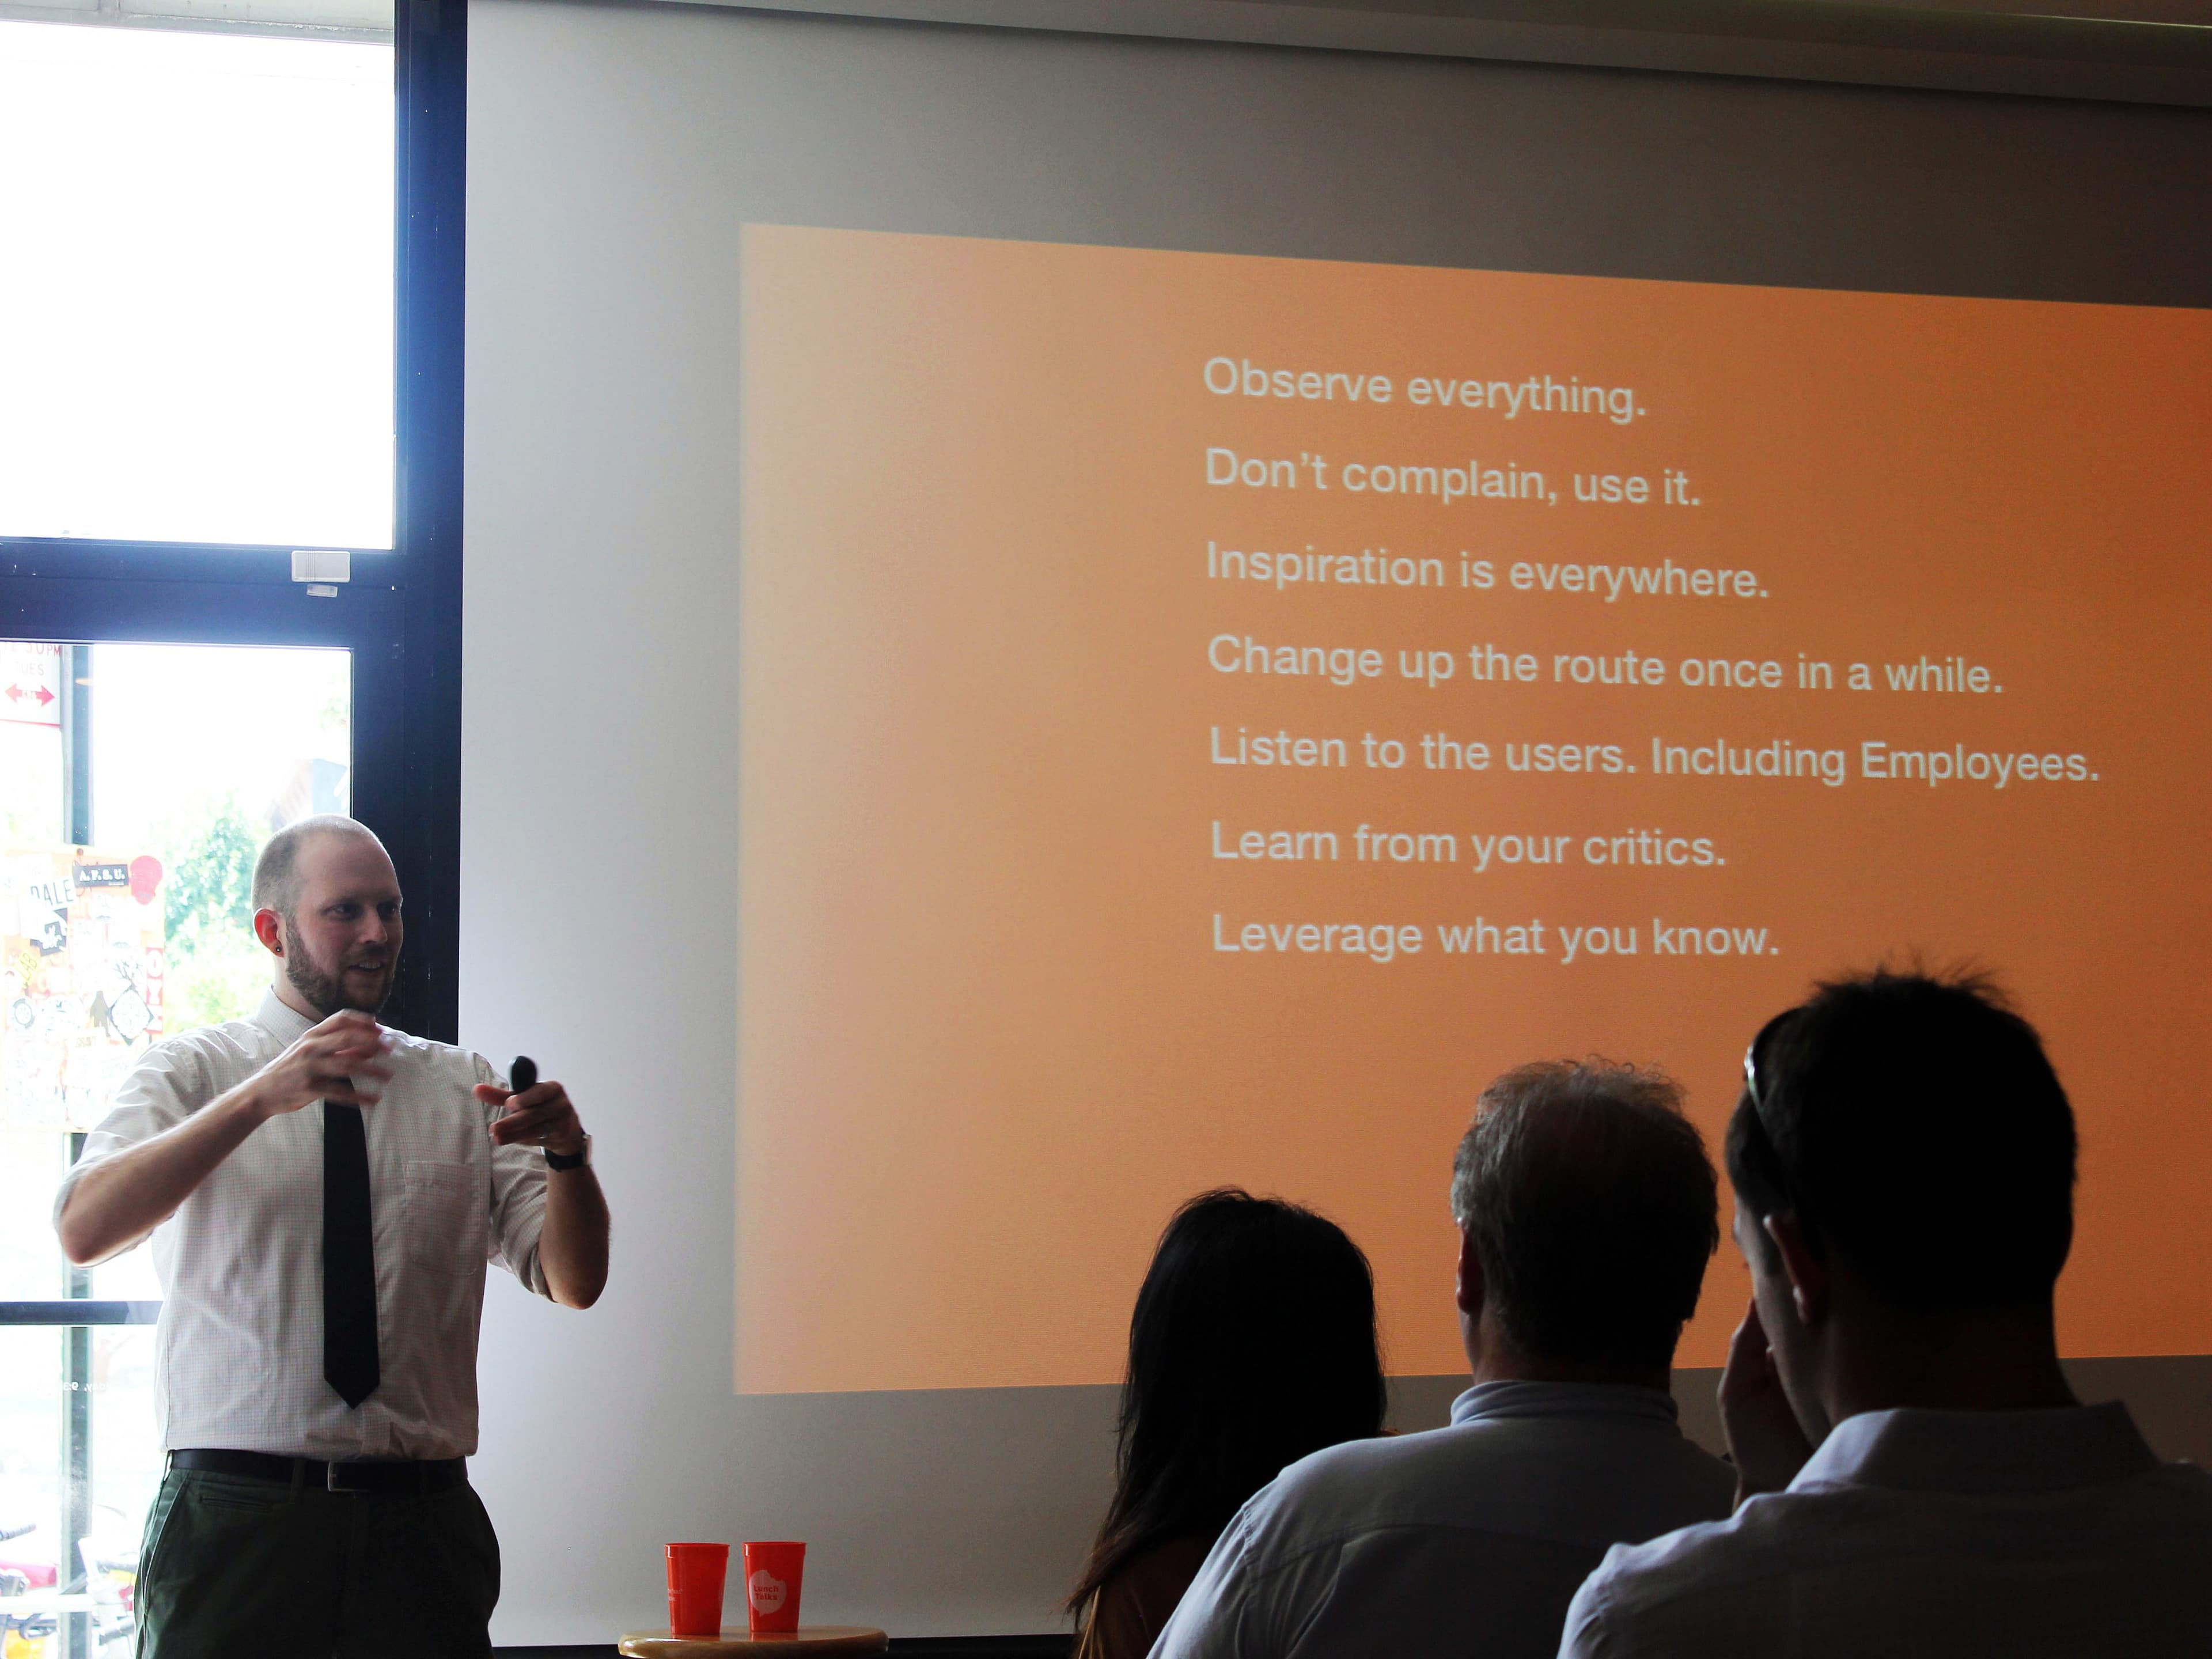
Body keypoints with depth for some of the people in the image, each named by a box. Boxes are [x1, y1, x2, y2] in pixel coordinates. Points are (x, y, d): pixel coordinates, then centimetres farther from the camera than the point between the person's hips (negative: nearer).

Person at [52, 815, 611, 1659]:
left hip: (422, 1524, 2)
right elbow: (83, 1229, -15)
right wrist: (262, 1097, -25)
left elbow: (575, 1282, 4)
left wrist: (567, 1155, -16)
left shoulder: (463, 1087, 11)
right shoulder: (191, 1072, 4)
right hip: (237, 1516, -2)